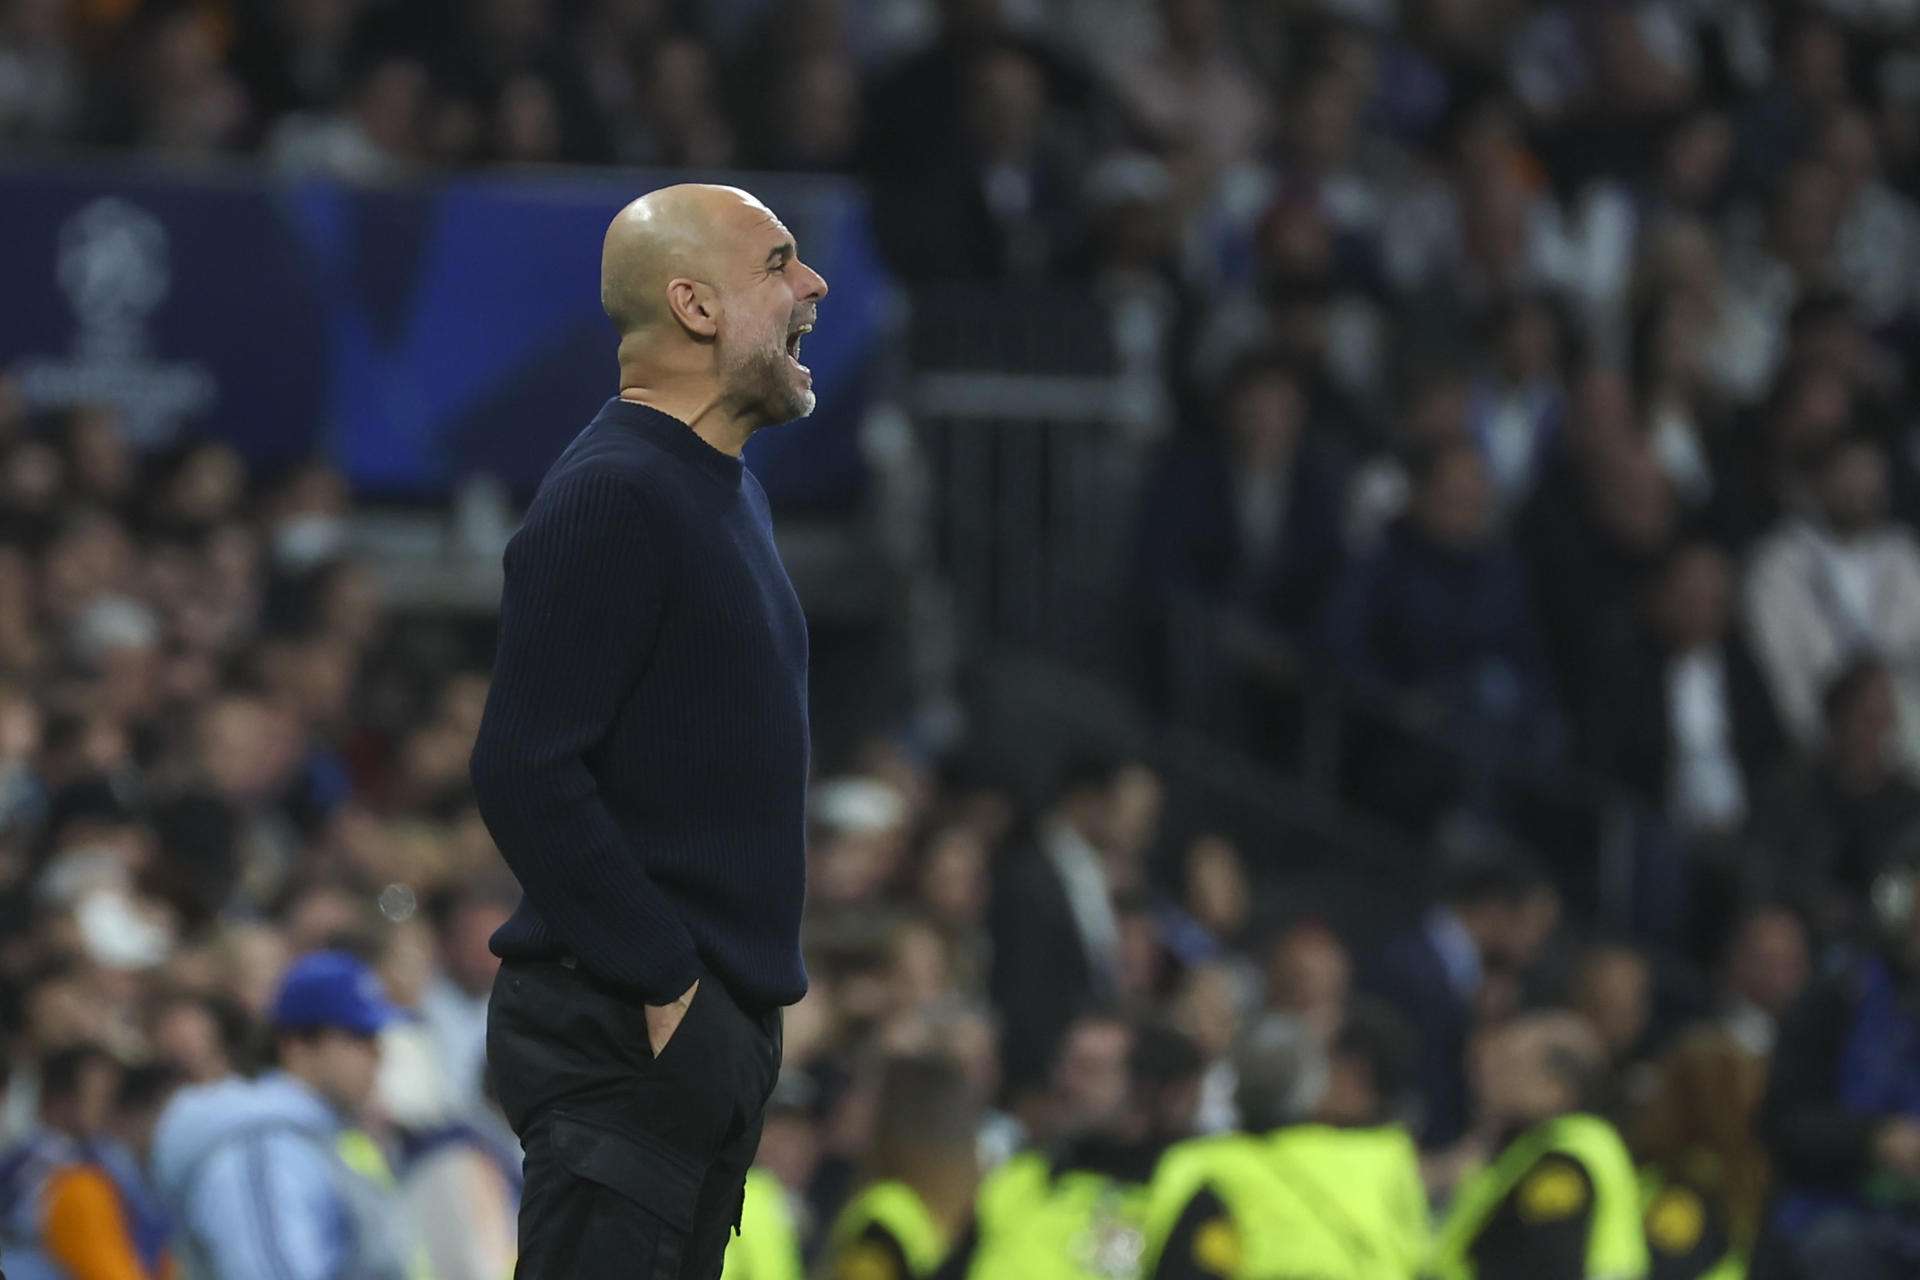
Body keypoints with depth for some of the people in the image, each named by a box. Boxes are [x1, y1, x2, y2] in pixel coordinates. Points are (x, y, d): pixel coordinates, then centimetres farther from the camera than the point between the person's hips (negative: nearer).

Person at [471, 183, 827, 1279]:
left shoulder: (727, 489, 17)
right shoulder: (610, 496, -14)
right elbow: (525, 776, -20)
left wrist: (745, 999, 17)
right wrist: (666, 989, -19)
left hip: (715, 1019, 10)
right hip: (620, 1030, -10)